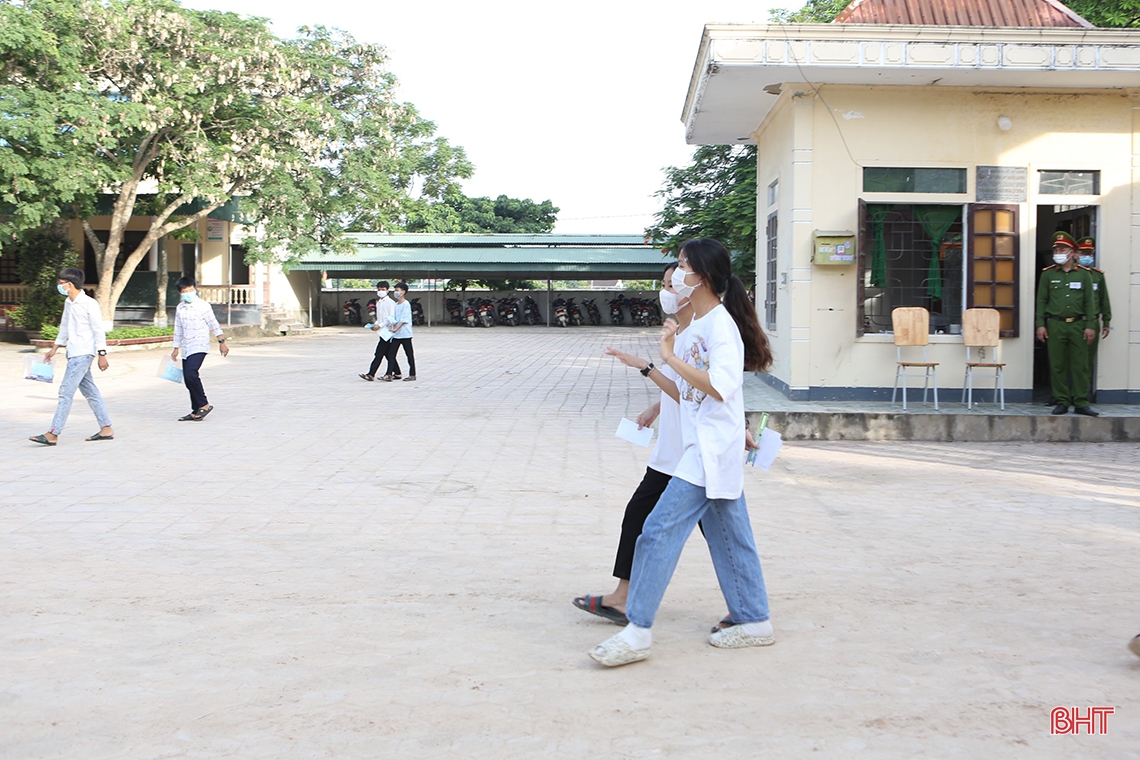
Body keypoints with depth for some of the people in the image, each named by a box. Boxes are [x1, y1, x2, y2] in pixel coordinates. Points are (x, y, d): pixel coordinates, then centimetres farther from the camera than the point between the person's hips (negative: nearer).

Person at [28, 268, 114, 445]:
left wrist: (102, 354, -15)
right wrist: (55, 348, 24)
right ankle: (106, 429, 15)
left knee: (66, 392, -10)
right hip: (74, 354, 9)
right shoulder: (68, 303, 12)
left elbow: (99, 330, -13)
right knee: (90, 392, 10)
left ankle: (53, 434, -8)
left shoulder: (89, 304, -13)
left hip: (83, 354, -9)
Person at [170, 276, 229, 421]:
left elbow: (214, 325, -3)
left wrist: (222, 342, -3)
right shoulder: (180, 308, 11)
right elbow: (178, 329, 19)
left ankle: (204, 405, -10)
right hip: (186, 348, 7)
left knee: (191, 374, -23)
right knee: (188, 379, 6)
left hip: (199, 346, -7)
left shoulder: (203, 306, -6)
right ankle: (196, 412, 14)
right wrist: (176, 348, 21)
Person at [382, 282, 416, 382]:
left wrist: (396, 328, -26)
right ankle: (392, 374, -1)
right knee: (391, 353, 0)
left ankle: (412, 374, 9)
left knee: (409, 354, 2)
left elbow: (404, 320, -17)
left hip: (405, 334, -8)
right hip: (396, 335, 8)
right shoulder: (395, 305, 14)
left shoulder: (406, 304, -9)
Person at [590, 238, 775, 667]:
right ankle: (755, 622, 25)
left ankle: (638, 630, -6)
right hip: (702, 448, 10)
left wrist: (671, 356, -25)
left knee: (661, 530, -11)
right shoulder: (696, 325, 13)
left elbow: (719, 387, -28)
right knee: (729, 535, 15)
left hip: (712, 450, -10)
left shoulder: (721, 324, -15)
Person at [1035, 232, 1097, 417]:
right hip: (1055, 325, 0)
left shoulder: (1083, 275, 7)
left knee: (1081, 365, 0)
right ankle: (1062, 402, 10)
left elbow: (1089, 302, 6)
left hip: (1078, 325, 0)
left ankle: (1081, 402, 6)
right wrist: (1040, 324, -1)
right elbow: (1041, 301, 6)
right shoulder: (1048, 274, 7)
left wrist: (1090, 325, -1)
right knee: (1058, 365, 2)